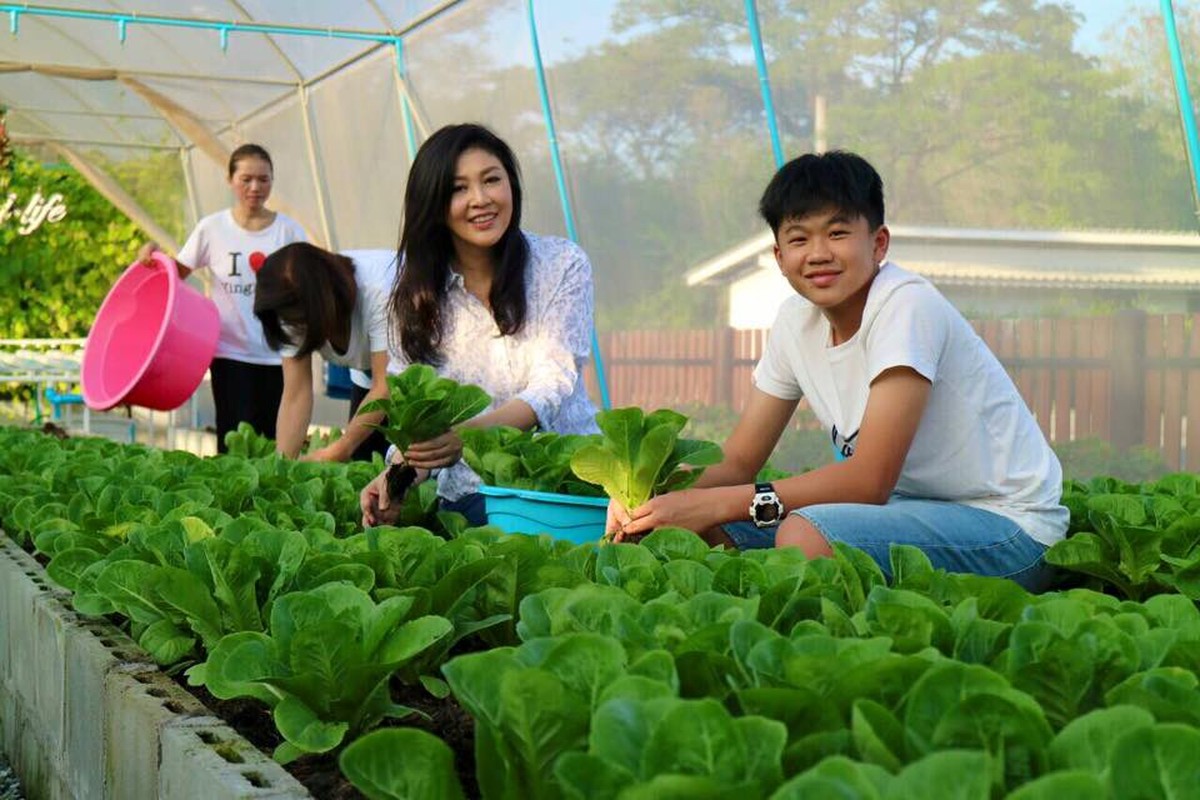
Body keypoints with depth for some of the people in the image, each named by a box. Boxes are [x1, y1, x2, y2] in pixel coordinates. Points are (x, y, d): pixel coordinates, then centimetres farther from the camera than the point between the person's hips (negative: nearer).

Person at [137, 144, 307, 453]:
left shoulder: (288, 230, 2)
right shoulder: (213, 228, 2)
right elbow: (178, 273, 10)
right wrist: (153, 253, -7)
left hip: (279, 355, 1)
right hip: (231, 353, -1)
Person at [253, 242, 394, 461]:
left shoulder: (376, 289, -36)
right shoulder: (293, 312, -20)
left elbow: (387, 385, -34)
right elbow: (295, 394, -21)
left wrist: (339, 451, -39)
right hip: (367, 380, 5)